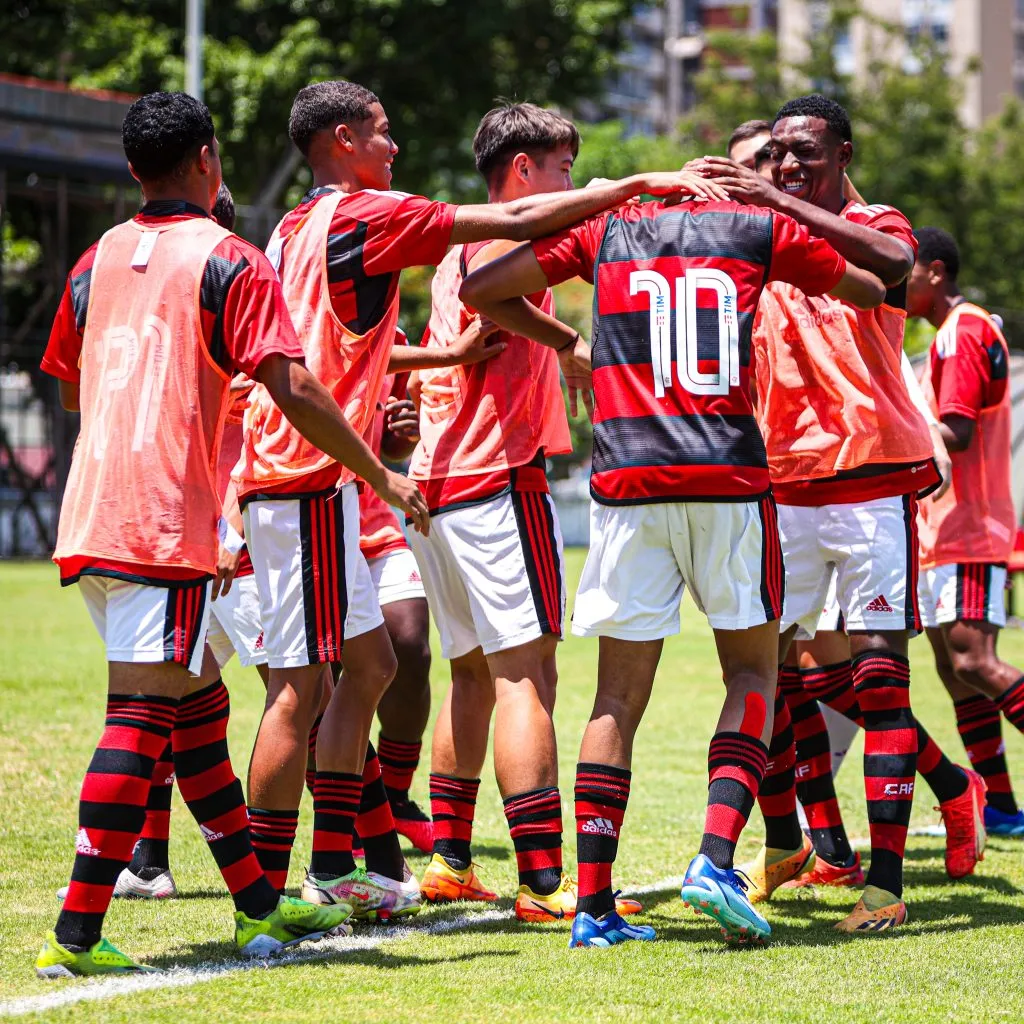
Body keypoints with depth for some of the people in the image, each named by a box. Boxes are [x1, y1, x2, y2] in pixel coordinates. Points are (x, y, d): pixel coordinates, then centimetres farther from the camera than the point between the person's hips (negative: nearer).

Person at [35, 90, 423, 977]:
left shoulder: (98, 260, 14)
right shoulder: (230, 263, -5)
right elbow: (293, 389, -13)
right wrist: (380, 475, -6)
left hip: (89, 520, 7)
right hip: (167, 526, -7)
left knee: (197, 705, 16)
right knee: (141, 715, -9)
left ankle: (259, 905, 25)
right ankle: (76, 935, -15)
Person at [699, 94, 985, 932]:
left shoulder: (876, 226, 0)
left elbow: (894, 263, -26)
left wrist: (780, 201, -29)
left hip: (871, 477, -5)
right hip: (784, 480, 5)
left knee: (879, 668, -8)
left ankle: (886, 877, -9)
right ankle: (783, 842, 23)